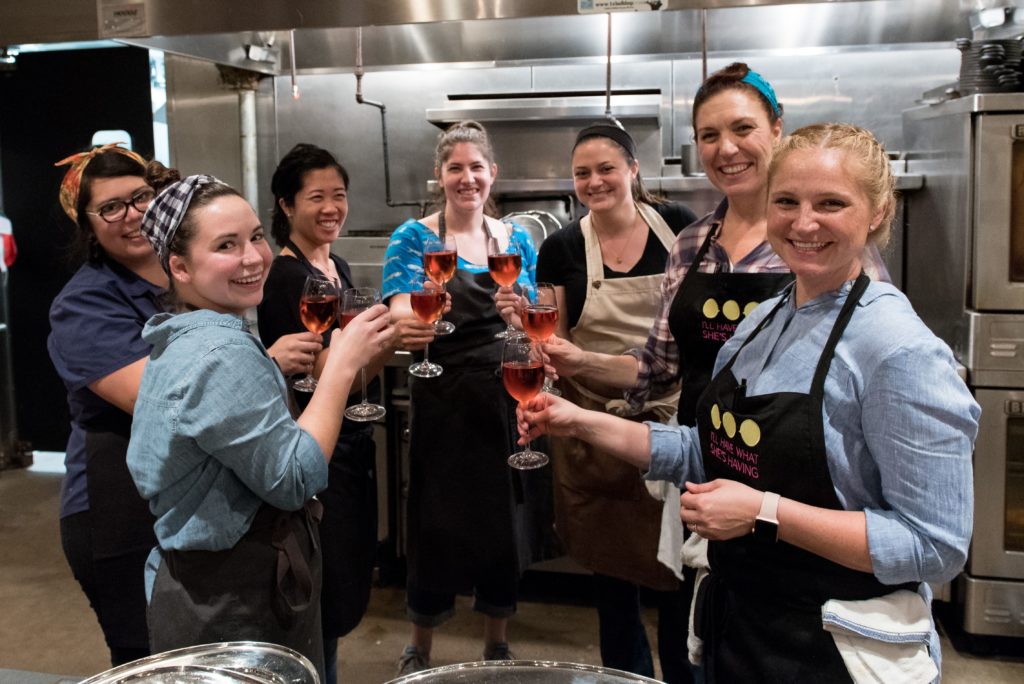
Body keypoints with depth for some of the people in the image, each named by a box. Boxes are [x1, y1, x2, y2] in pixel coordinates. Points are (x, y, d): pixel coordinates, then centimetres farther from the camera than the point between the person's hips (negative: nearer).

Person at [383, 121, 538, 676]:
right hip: (442, 405, -3)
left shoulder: (517, 240, 7)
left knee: (504, 521, 12)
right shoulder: (414, 238, -3)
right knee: (437, 525, 5)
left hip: (507, 403, 3)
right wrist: (407, 323, -40)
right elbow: (403, 316, -17)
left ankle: (497, 645, 33)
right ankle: (418, 651, 28)